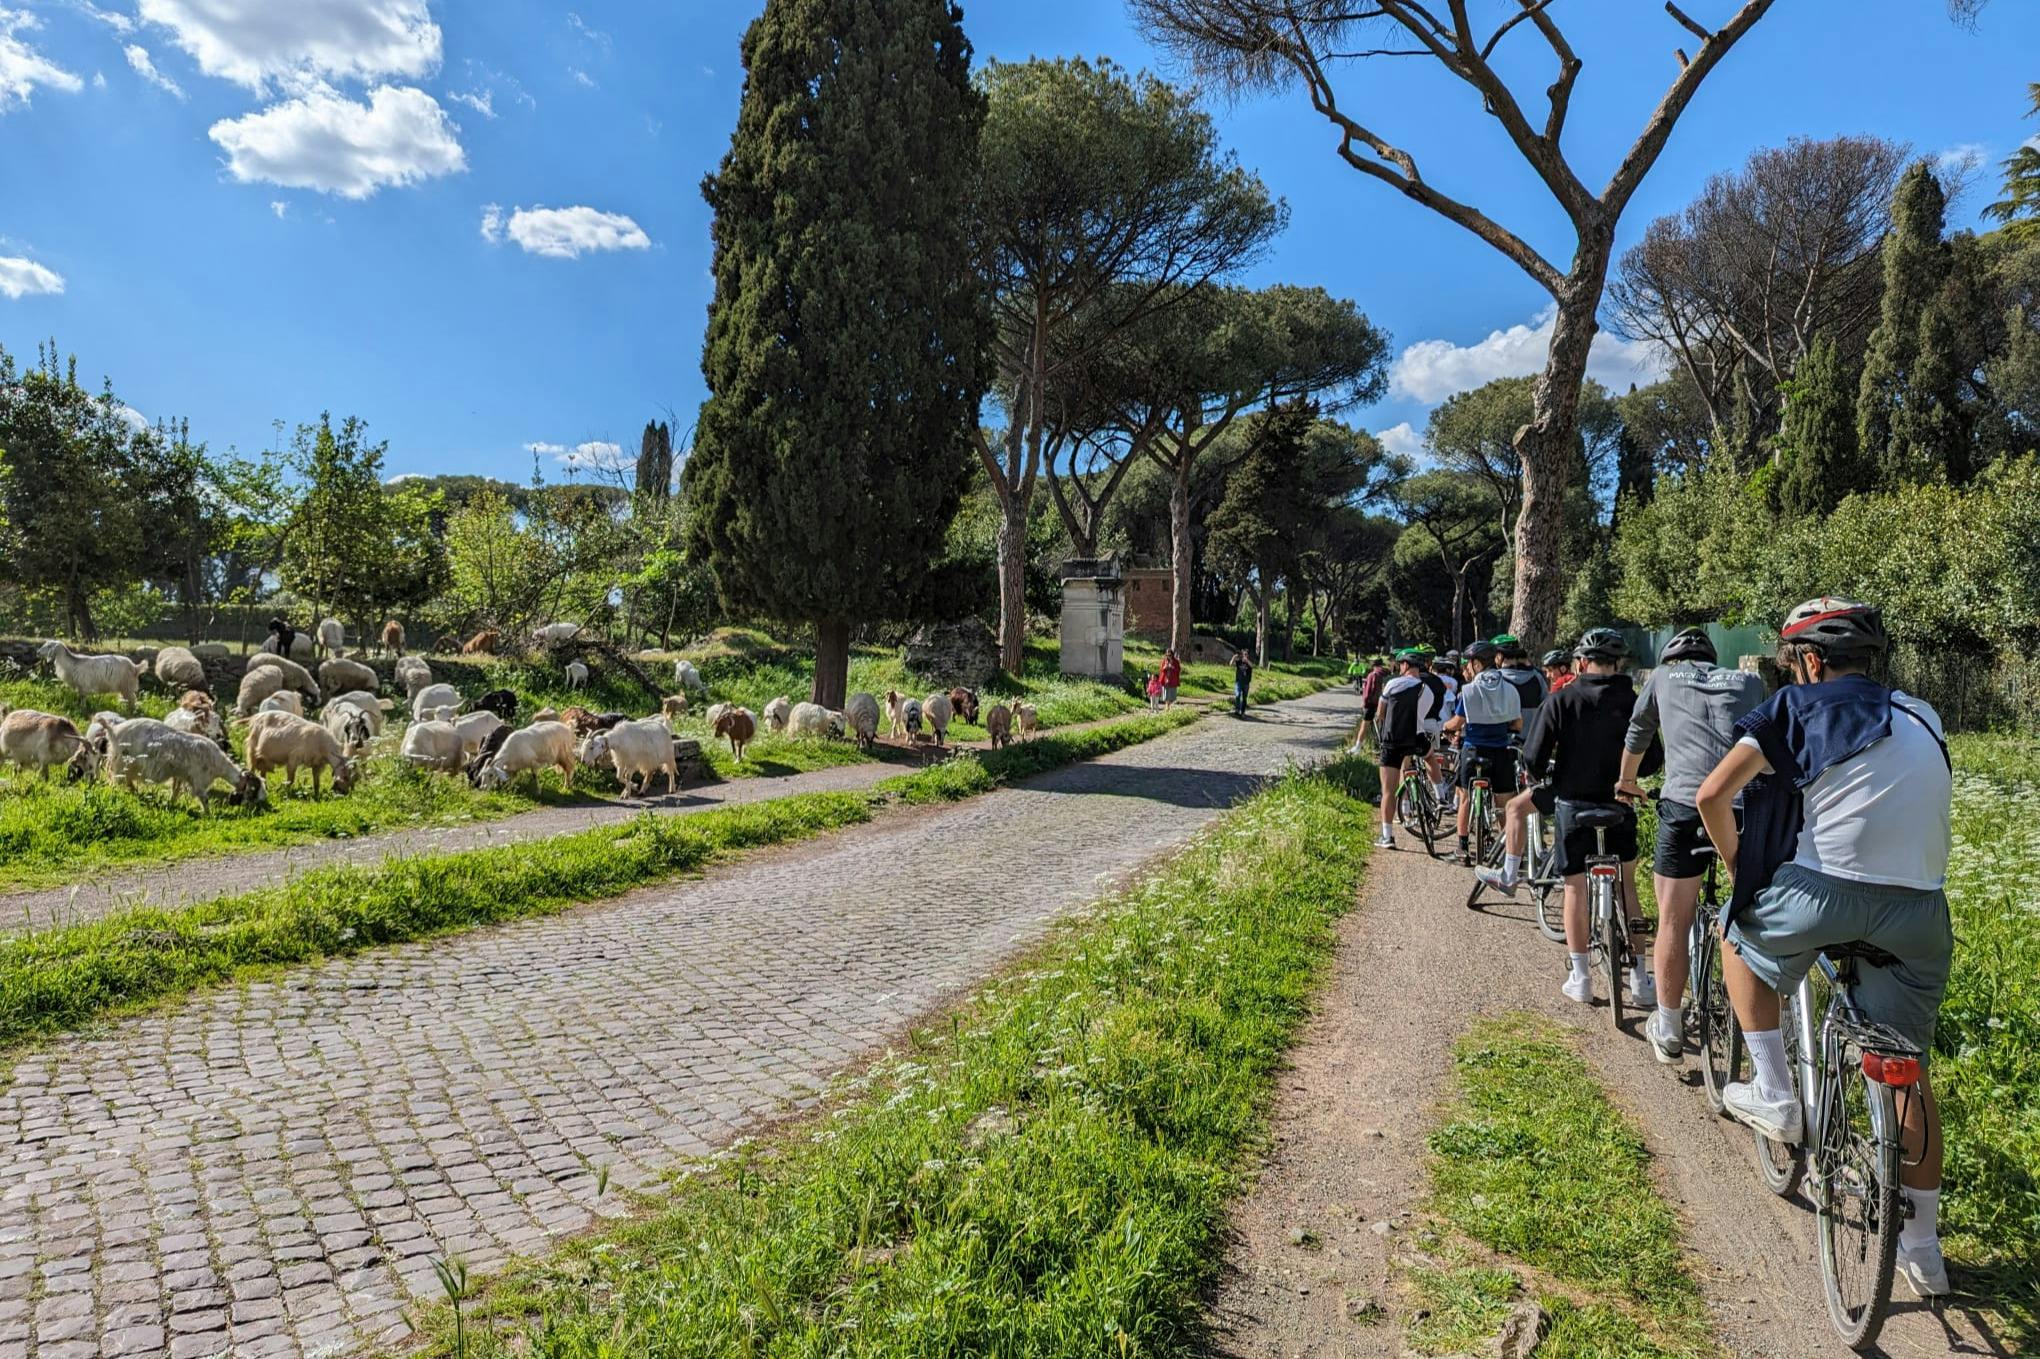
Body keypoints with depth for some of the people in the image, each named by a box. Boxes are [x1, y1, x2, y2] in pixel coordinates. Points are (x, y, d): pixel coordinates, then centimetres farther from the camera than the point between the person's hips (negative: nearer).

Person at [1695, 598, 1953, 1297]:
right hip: (1921, 911, 5)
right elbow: (1925, 811, 27)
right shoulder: (1920, 716, 19)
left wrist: (1742, 868, 11)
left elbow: (1712, 795, -4)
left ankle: (1774, 1094, 21)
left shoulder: (1797, 705, 4)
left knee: (1739, 933, 26)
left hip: (1826, 890, -5)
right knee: (1908, 1071, 17)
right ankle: (1922, 1247, 24)